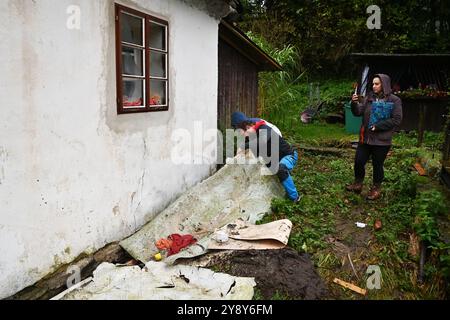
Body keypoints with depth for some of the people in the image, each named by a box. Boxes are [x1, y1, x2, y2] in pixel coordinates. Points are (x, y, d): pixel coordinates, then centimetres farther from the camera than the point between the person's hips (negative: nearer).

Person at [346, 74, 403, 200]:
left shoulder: (394, 100, -7)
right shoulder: (369, 98, 5)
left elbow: (396, 120, -11)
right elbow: (358, 112, -1)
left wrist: (377, 126, -17)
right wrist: (354, 103, -21)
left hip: (382, 140, -4)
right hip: (365, 137, 4)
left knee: (377, 165, 8)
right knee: (359, 162, 7)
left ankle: (376, 188, 26)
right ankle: (358, 184, 27)